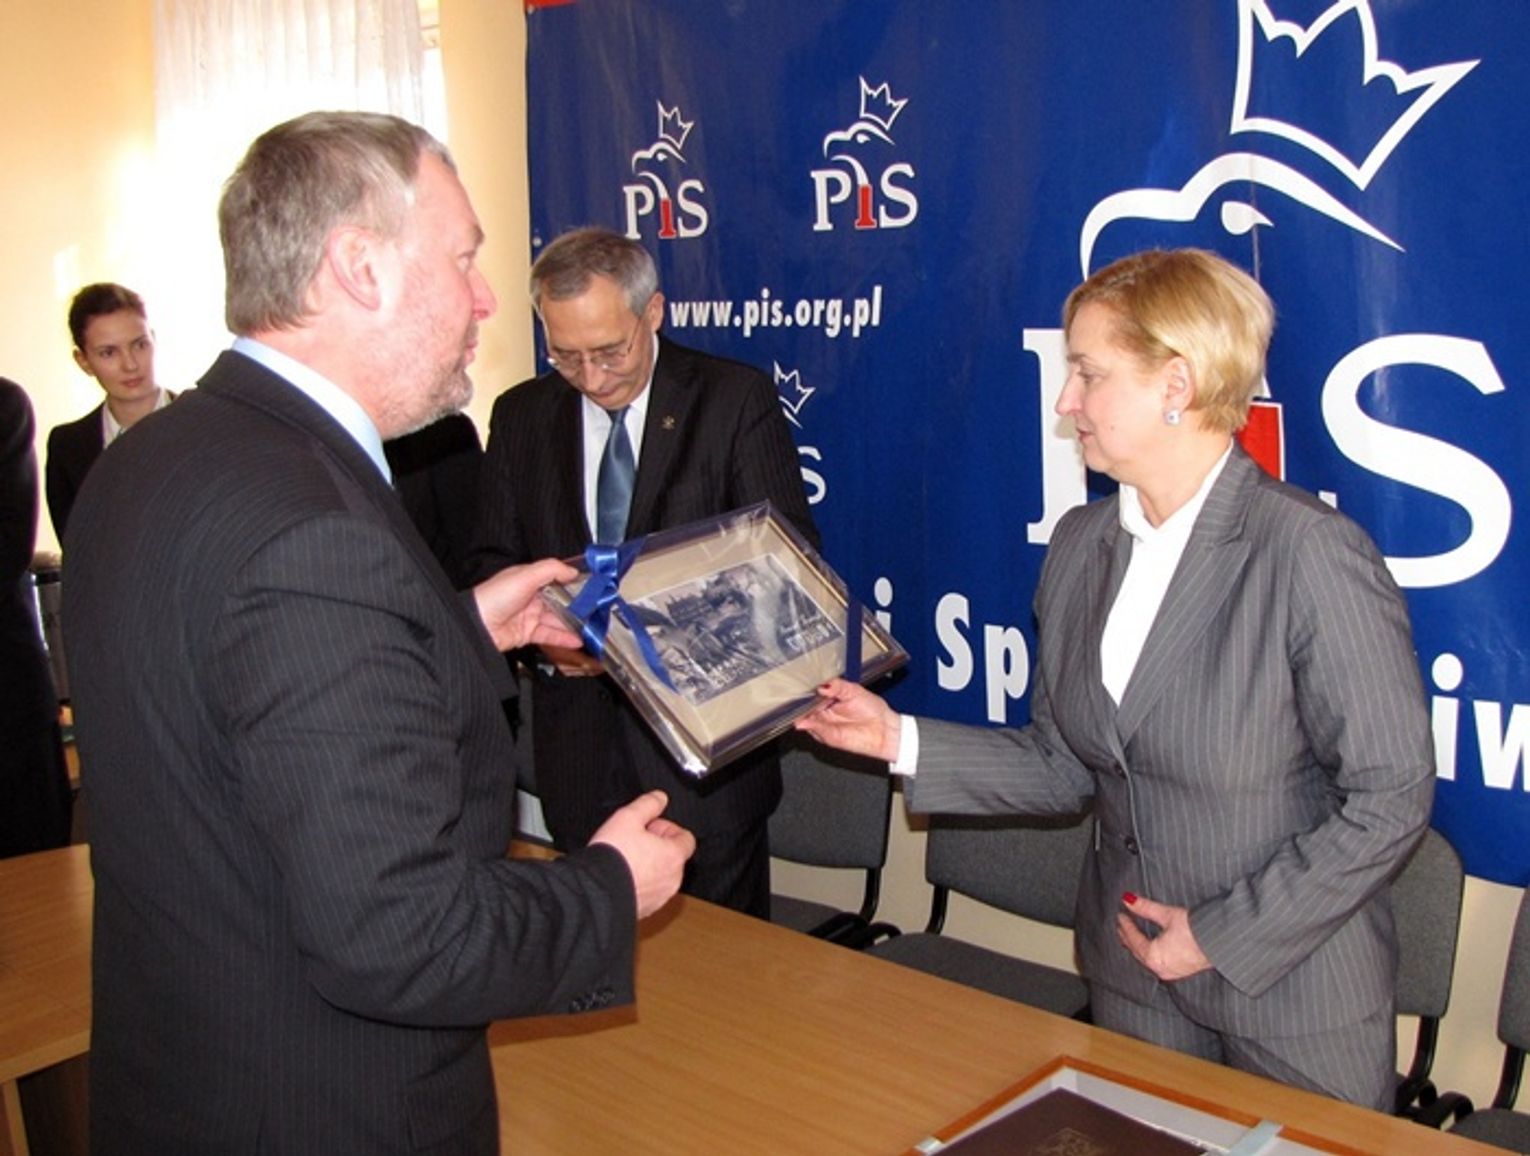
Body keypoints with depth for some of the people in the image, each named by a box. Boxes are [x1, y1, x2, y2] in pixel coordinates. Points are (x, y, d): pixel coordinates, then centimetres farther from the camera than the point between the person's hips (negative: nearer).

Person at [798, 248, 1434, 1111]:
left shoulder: (1314, 553, -21)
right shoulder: (1080, 544, -1)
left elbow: (1390, 796, -17)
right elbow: (1064, 766, 3)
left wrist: (1225, 936, -16)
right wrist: (899, 740, -6)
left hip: (1298, 995, -5)